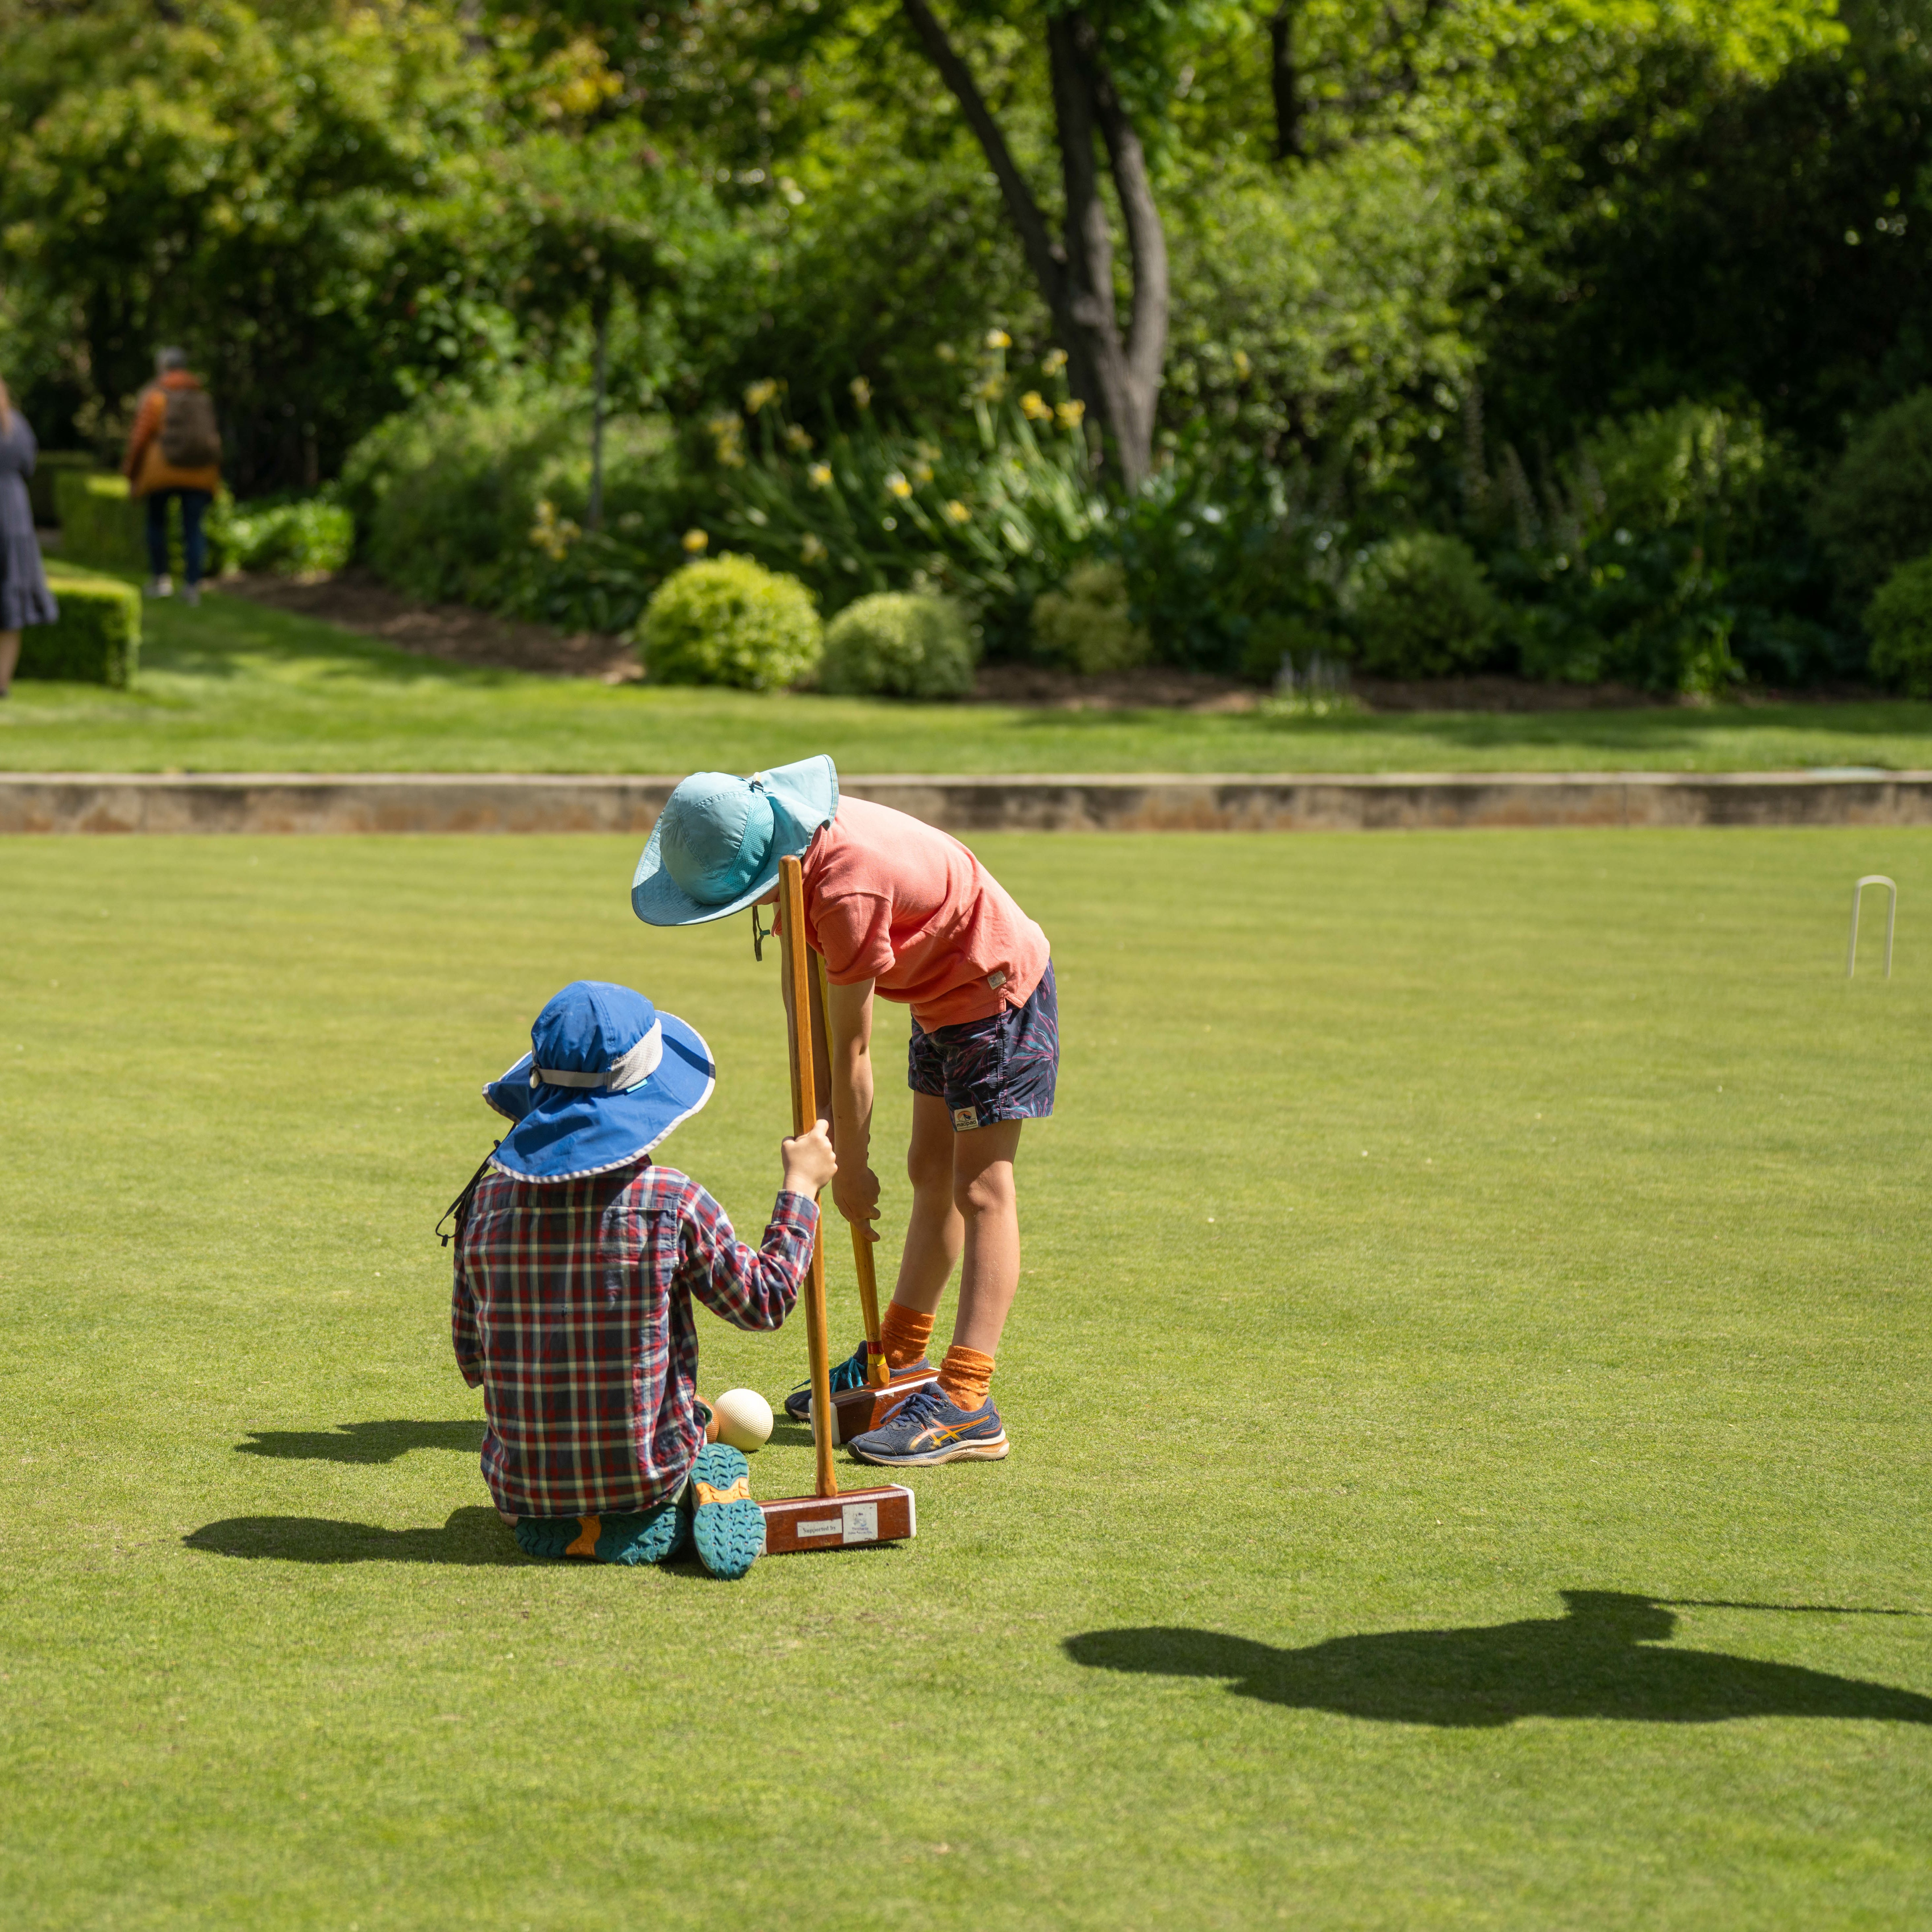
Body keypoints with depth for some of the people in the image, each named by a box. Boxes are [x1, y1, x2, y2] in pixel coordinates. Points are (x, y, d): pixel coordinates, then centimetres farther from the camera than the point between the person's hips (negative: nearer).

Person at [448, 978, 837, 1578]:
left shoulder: (489, 1199, -6)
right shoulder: (673, 1204, -14)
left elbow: (472, 1361, 3)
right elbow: (764, 1300, 1)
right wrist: (802, 1187, 12)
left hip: (522, 1483, 2)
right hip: (646, 1476, -2)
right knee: (719, 1456, 29)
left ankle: (564, 1527, 9)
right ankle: (704, 1500, 3)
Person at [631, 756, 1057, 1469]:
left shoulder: (847, 891, -34)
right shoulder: (799, 835, -7)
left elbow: (851, 1049, -25)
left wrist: (850, 1165, -15)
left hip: (996, 993, -10)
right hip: (945, 995, 10)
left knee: (981, 1189, -14)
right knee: (931, 1174, 18)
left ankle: (966, 1406, -20)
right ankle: (899, 1364, 30)